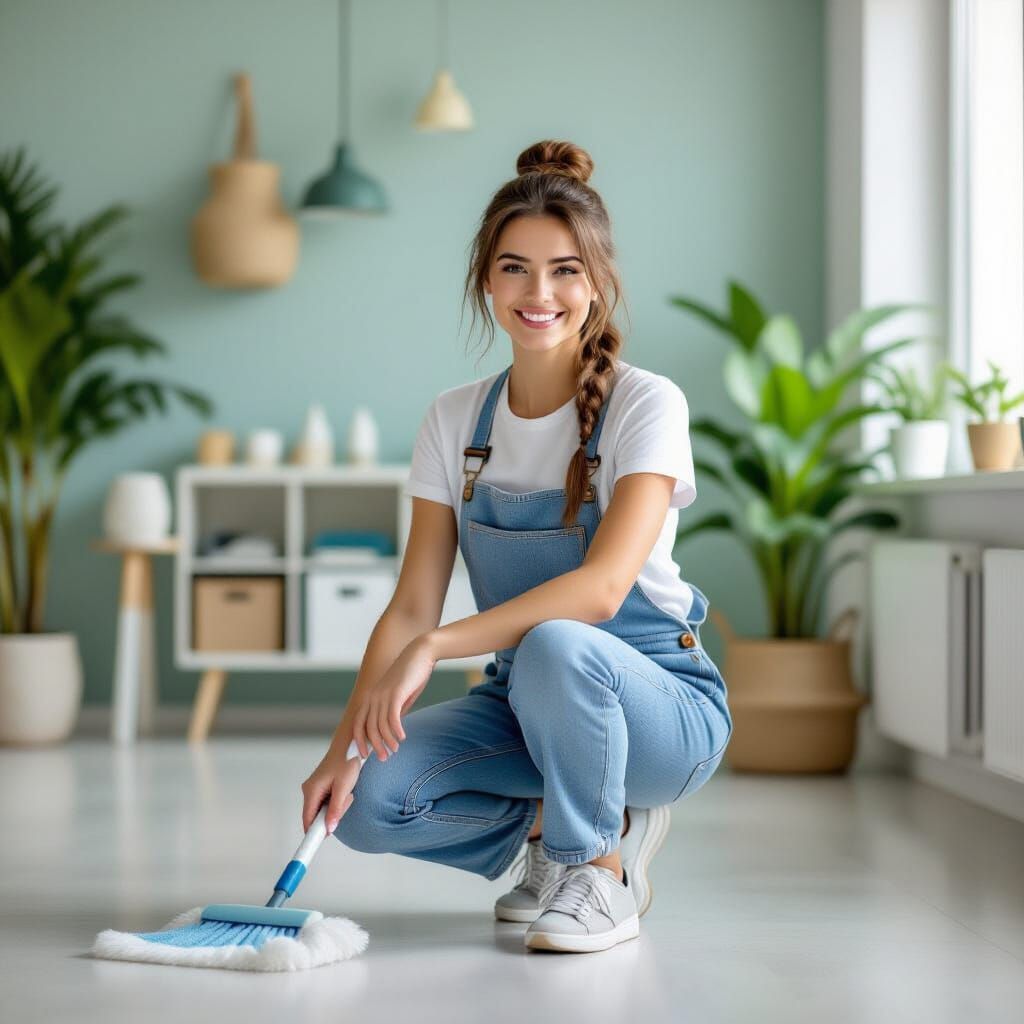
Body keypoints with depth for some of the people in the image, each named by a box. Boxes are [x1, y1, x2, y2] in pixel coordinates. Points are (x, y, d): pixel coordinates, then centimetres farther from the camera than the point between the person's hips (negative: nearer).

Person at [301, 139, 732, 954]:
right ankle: (552, 824, 7)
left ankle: (600, 870, -11)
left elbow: (602, 586, -28)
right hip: (522, 702, 5)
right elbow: (412, 606, -4)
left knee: (554, 648, -39)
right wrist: (345, 745, -17)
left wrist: (435, 647, -37)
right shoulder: (455, 420, 1)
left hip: (659, 705, -4)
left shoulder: (645, 405, -14)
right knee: (369, 801, -22)